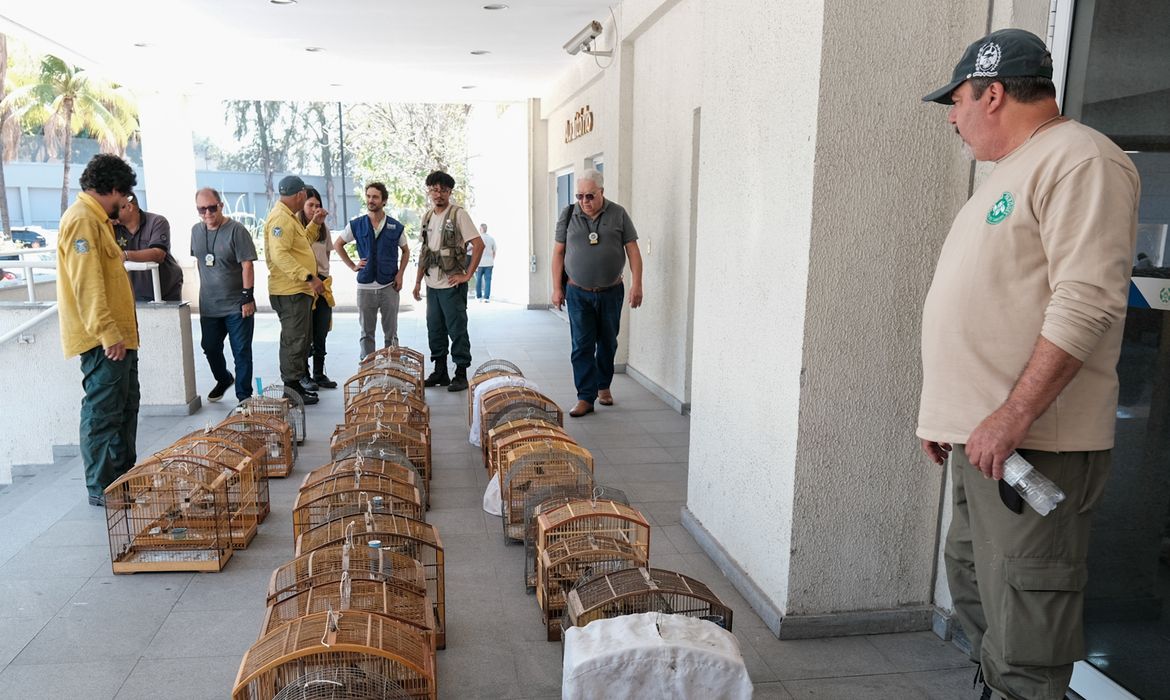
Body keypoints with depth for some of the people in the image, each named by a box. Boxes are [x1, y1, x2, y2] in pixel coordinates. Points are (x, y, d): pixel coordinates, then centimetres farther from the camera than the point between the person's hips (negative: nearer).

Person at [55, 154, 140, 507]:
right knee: (103, 411, -4)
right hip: (104, 340, -11)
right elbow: (86, 283, -23)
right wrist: (108, 332, -27)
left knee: (125, 406, 17)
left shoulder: (96, 219, 18)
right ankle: (101, 488, 4)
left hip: (118, 335, 11)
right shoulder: (82, 220, -15)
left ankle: (124, 476, 28)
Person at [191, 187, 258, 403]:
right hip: (209, 305, 6)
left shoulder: (236, 230, -13)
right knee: (210, 347, 16)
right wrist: (206, 286, 18)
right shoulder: (196, 230, 6)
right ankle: (223, 380, 41)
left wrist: (247, 297, -17)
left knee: (241, 352, 1)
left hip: (237, 306, -6)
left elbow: (247, 265, -15)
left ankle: (243, 397, 10)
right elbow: (199, 261, 17)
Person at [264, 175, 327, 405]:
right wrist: (309, 277, -30)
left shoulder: (288, 217, 17)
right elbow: (280, 255, -27)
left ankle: (298, 382, 28)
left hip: (299, 290, 11)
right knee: (294, 340, -4)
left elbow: (302, 243, 26)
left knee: (300, 339, 18)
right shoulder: (280, 218, -17)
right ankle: (292, 389, 3)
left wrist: (315, 224, 17)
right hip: (290, 291, -11)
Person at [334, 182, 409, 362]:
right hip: (365, 287, 0)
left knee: (391, 333, 6)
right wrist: (352, 266, 4)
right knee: (366, 333, 8)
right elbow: (338, 245, 13)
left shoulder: (396, 226, 1)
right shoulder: (356, 225, 1)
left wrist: (400, 274, 1)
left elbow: (405, 251, 13)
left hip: (389, 286, 0)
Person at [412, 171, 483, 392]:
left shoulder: (458, 214, -9)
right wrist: (418, 281, 16)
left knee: (457, 330, -1)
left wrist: (467, 274, -15)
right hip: (432, 284, 7)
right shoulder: (427, 217, 12)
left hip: (452, 284, -7)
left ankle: (461, 374, 8)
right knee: (435, 330, 13)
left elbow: (478, 244, -14)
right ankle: (440, 372, 24)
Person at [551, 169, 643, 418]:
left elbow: (633, 250, -1)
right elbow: (558, 252, 4)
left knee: (608, 343, 13)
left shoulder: (618, 215, -2)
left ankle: (603, 386, 32)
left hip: (611, 292, 1)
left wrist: (636, 284, -9)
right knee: (582, 346, -4)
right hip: (578, 294, 0)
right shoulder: (568, 215, 1)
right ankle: (586, 397, 0)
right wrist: (557, 288, 1)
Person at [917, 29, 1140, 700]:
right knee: (974, 588, 18)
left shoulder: (1079, 159, -10)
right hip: (982, 434, 10)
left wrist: (1013, 416, -24)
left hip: (1030, 440, -10)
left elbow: (1086, 300, -21)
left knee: (1022, 625, -5)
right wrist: (949, 413, 21)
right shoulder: (1012, 172, 21)